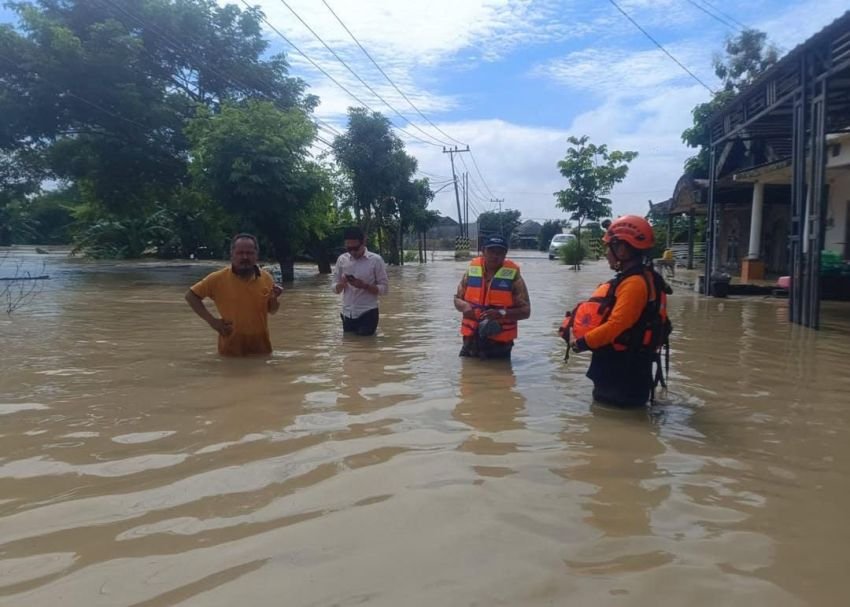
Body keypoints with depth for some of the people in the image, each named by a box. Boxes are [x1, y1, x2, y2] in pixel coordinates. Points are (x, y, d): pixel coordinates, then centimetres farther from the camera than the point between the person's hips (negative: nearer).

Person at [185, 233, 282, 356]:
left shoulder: (266, 278, -1)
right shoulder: (218, 278, -9)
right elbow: (190, 295, 0)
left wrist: (274, 298, -11)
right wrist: (211, 320, -8)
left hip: (261, 347, 3)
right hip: (231, 349, -2)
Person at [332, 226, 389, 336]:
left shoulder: (376, 260, -7)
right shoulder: (342, 260, 5)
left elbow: (384, 288, -6)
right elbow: (335, 289, 8)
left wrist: (364, 285, -21)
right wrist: (342, 284, -15)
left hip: (367, 314, -4)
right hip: (347, 314, 4)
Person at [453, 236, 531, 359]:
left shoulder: (513, 276, -7)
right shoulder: (471, 271, 2)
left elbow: (525, 311, -8)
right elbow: (457, 299, 12)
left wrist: (502, 313, -25)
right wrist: (464, 306, -13)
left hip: (500, 344, -3)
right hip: (471, 340, 3)